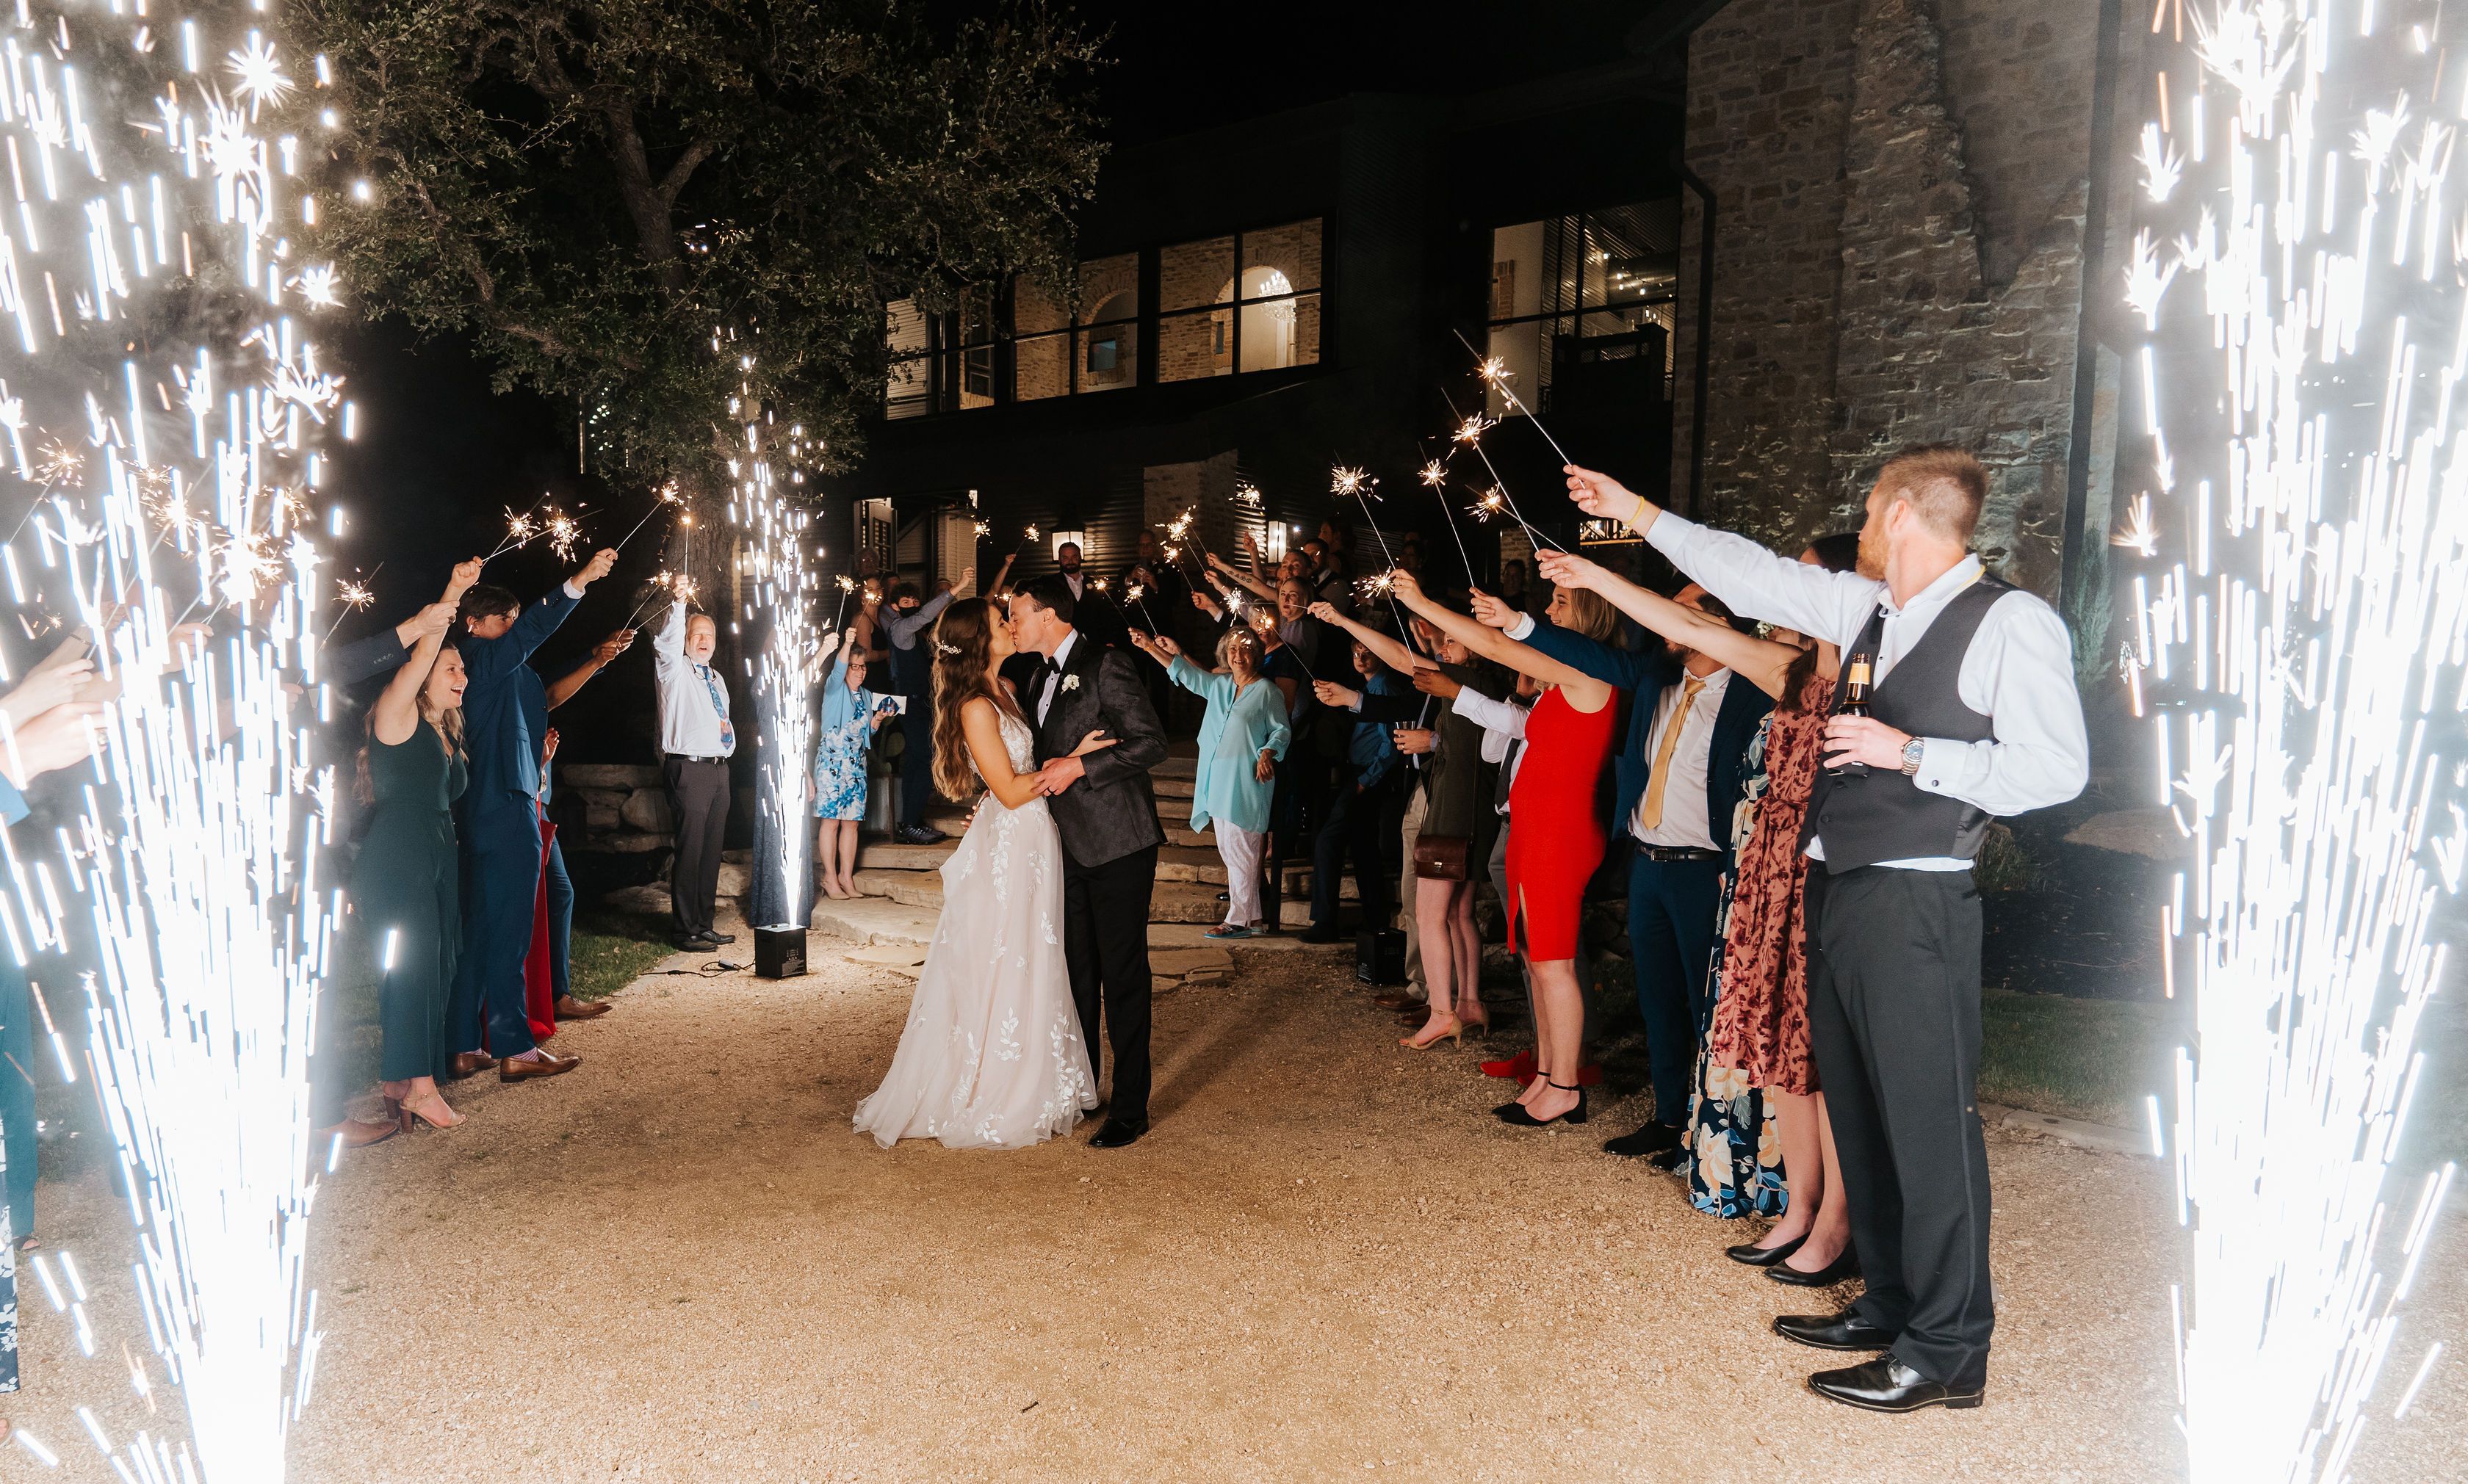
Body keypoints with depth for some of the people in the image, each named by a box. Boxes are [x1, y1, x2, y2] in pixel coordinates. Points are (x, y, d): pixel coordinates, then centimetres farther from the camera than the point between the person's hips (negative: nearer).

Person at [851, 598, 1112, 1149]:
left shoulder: (1005, 689, 8)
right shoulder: (976, 708, -19)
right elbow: (1010, 792, -19)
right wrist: (1073, 759, -16)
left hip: (1033, 843, 9)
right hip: (1008, 849, -9)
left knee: (1032, 969, 17)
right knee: (1002, 973, 3)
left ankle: (1030, 1087, 30)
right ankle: (991, 1104, 17)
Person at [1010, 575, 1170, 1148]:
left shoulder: (1106, 666, -12)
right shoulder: (1044, 676, 14)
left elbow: (1151, 744, -18)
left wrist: (1078, 767, -20)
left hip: (1117, 844, -8)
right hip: (1071, 843, 9)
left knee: (1122, 976, -2)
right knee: (1077, 972, 16)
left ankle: (1130, 1109, 7)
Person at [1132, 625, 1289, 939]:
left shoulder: (1267, 691, -3)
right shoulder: (1218, 685, 14)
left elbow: (1281, 731, -1)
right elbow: (1184, 672, 15)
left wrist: (1267, 753, -18)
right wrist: (1150, 647, 9)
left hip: (1246, 782, -7)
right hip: (1218, 781, 7)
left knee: (1240, 852, -7)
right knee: (1229, 851, 9)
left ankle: (1239, 919, -1)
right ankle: (1251, 917, 16)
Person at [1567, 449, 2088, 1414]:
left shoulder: (2011, 622, -9)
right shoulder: (1866, 608, 12)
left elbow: (2057, 768, -14)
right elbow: (1751, 576, 19)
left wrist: (1910, 752, -16)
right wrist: (1634, 511, 22)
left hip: (1914, 905, -8)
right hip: (1836, 890, 8)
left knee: (1928, 1120, -1)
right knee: (1858, 1110, 16)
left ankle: (1947, 1352, 13)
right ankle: (1889, 1308, 31)